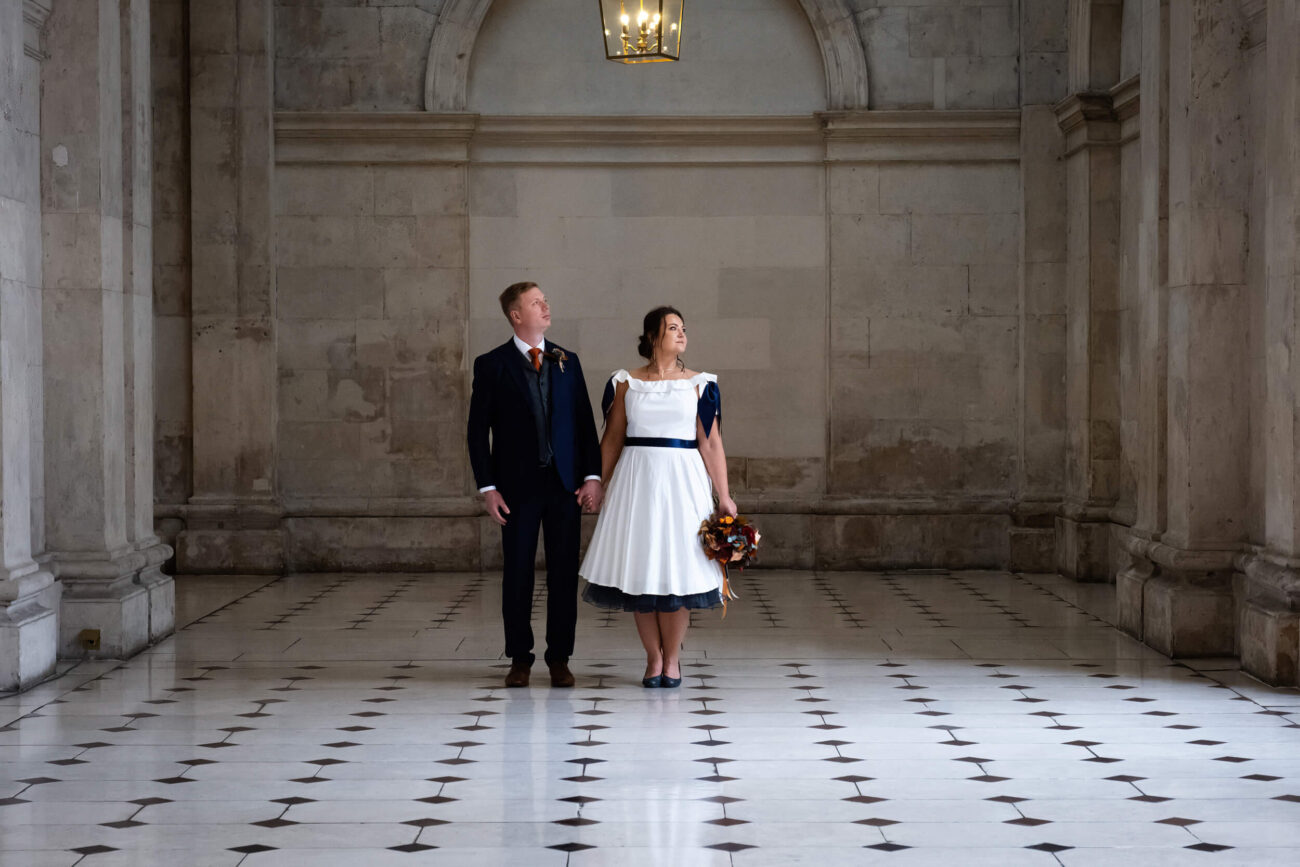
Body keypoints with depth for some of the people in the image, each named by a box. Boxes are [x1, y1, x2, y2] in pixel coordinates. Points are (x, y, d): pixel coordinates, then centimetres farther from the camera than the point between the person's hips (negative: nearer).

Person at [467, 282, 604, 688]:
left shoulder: (567, 362, 9)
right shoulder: (491, 365, -1)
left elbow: (585, 422, 9)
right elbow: (478, 430, -1)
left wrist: (592, 476, -1)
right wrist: (487, 488, -8)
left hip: (565, 484, 2)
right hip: (518, 486, -2)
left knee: (564, 573, 3)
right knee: (517, 573, 3)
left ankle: (559, 658, 11)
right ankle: (519, 658, 13)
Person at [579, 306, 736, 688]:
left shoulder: (697, 384, 4)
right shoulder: (626, 383, 6)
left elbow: (711, 444, 0)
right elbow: (612, 440, 8)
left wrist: (724, 496, -4)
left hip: (683, 482, -1)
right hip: (636, 482, 1)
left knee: (676, 569, -1)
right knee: (640, 569, 1)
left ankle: (672, 658, 11)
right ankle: (653, 658, 12)